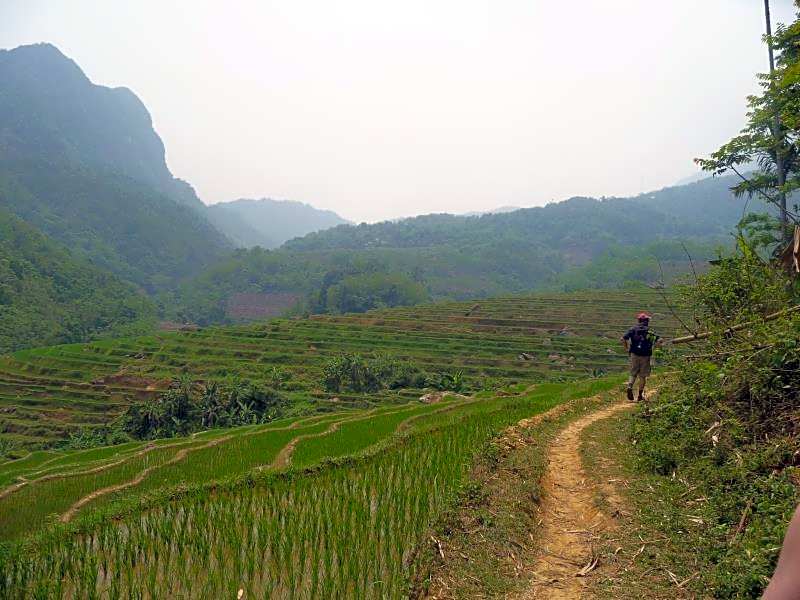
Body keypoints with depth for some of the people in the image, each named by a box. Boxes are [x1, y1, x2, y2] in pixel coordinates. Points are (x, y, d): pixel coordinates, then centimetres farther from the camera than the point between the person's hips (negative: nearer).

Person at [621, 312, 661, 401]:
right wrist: (652, 347, 2)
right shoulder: (650, 331, 0)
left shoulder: (633, 329, 2)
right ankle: (640, 394, 13)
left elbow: (623, 338, -8)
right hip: (645, 355, -1)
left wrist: (626, 348, 3)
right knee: (643, 376, 9)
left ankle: (629, 387, -11)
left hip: (634, 354, 1)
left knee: (633, 373, 13)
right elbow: (659, 340, -10)